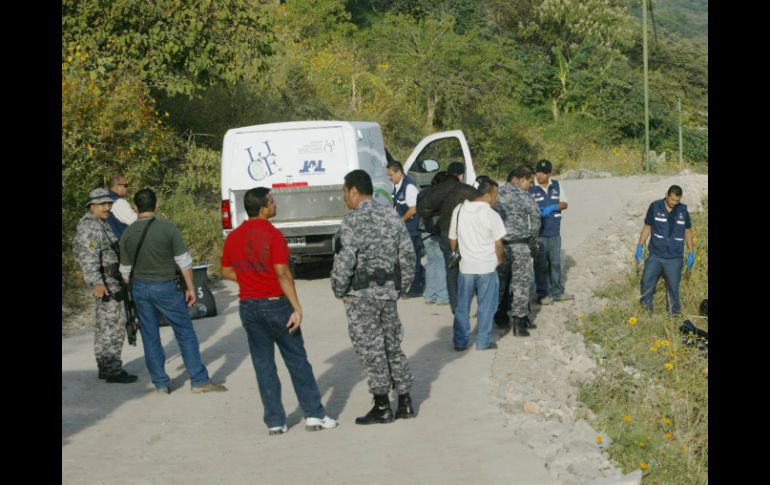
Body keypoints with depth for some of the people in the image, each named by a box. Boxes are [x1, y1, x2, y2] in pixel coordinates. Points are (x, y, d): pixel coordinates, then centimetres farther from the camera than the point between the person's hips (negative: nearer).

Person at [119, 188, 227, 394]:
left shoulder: (127, 233, -1)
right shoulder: (168, 228, -11)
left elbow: (125, 270, 6)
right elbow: (184, 261, -9)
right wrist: (190, 287, 2)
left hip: (139, 287, 4)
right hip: (165, 287, -4)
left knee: (150, 337, 11)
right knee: (185, 333, 4)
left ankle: (161, 383, 15)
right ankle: (199, 381, 4)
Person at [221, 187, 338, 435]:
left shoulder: (233, 237, 4)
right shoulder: (272, 235, -14)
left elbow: (226, 272, 13)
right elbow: (283, 274, -18)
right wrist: (297, 308, -16)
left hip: (248, 307, 5)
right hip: (275, 303, -5)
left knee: (263, 364, 9)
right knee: (297, 360, 6)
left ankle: (275, 421, 9)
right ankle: (314, 415, 8)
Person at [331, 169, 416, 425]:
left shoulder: (352, 222, -14)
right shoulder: (392, 217, 7)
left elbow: (344, 262, -19)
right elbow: (408, 256, 9)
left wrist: (340, 291, -4)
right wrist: (400, 289, 17)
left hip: (361, 294, -7)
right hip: (389, 292, 7)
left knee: (371, 348, 0)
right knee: (393, 346, 14)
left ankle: (382, 406, 4)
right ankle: (405, 402, 18)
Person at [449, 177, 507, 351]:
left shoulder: (459, 210, 1)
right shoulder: (491, 215, -13)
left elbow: (452, 239, 8)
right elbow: (498, 243, -9)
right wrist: (500, 259, 9)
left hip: (465, 266, 4)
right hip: (487, 267, -3)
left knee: (462, 307, 12)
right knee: (485, 307, 8)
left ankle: (460, 342, 17)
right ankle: (483, 342, 12)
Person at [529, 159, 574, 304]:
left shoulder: (556, 186, 7)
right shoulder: (530, 188, -8)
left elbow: (564, 204, 8)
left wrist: (553, 207, -12)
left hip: (555, 232, 5)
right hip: (538, 233, -5)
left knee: (555, 262, 14)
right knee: (541, 264, 2)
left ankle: (557, 292, 25)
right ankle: (543, 294, 11)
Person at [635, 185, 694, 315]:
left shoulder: (683, 210, -1)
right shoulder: (655, 207, -5)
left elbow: (688, 231, 9)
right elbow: (647, 227, 5)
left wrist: (691, 253, 9)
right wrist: (640, 246, -1)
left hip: (674, 258, 0)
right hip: (655, 256, 0)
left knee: (673, 287, 5)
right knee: (646, 284, 0)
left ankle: (674, 313, 18)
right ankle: (646, 311, 15)